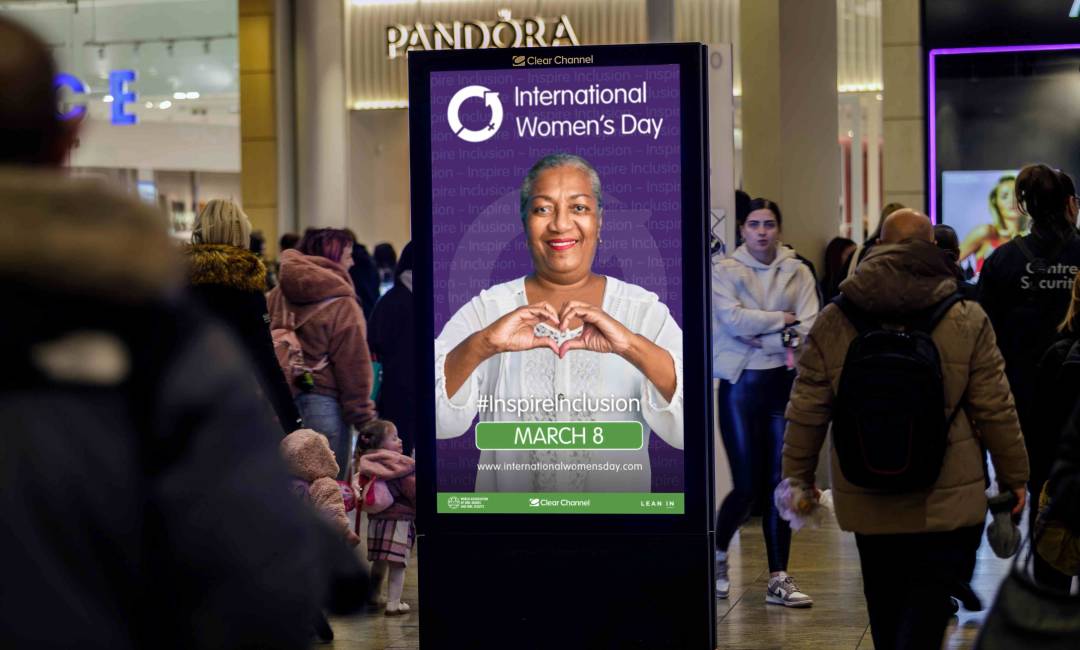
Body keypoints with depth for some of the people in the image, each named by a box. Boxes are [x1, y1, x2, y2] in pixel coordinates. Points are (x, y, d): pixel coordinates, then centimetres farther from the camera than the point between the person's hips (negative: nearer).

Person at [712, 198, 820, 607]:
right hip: (741, 384, -2)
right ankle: (718, 554, 24)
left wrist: (759, 338, -14)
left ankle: (778, 579, 9)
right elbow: (732, 319, -13)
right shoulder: (727, 271, 1)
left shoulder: (797, 273, 6)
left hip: (785, 383, 2)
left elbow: (808, 331, -4)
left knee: (781, 483, 3)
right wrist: (782, 320, -8)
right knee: (747, 485, -3)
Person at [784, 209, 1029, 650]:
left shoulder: (832, 323, -2)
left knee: (886, 610, 17)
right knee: (926, 612, -2)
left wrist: (798, 478, 12)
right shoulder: (967, 320, -5)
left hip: (867, 503, 2)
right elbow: (995, 410, -3)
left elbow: (806, 413, 0)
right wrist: (1013, 477, 8)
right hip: (946, 503, -2)